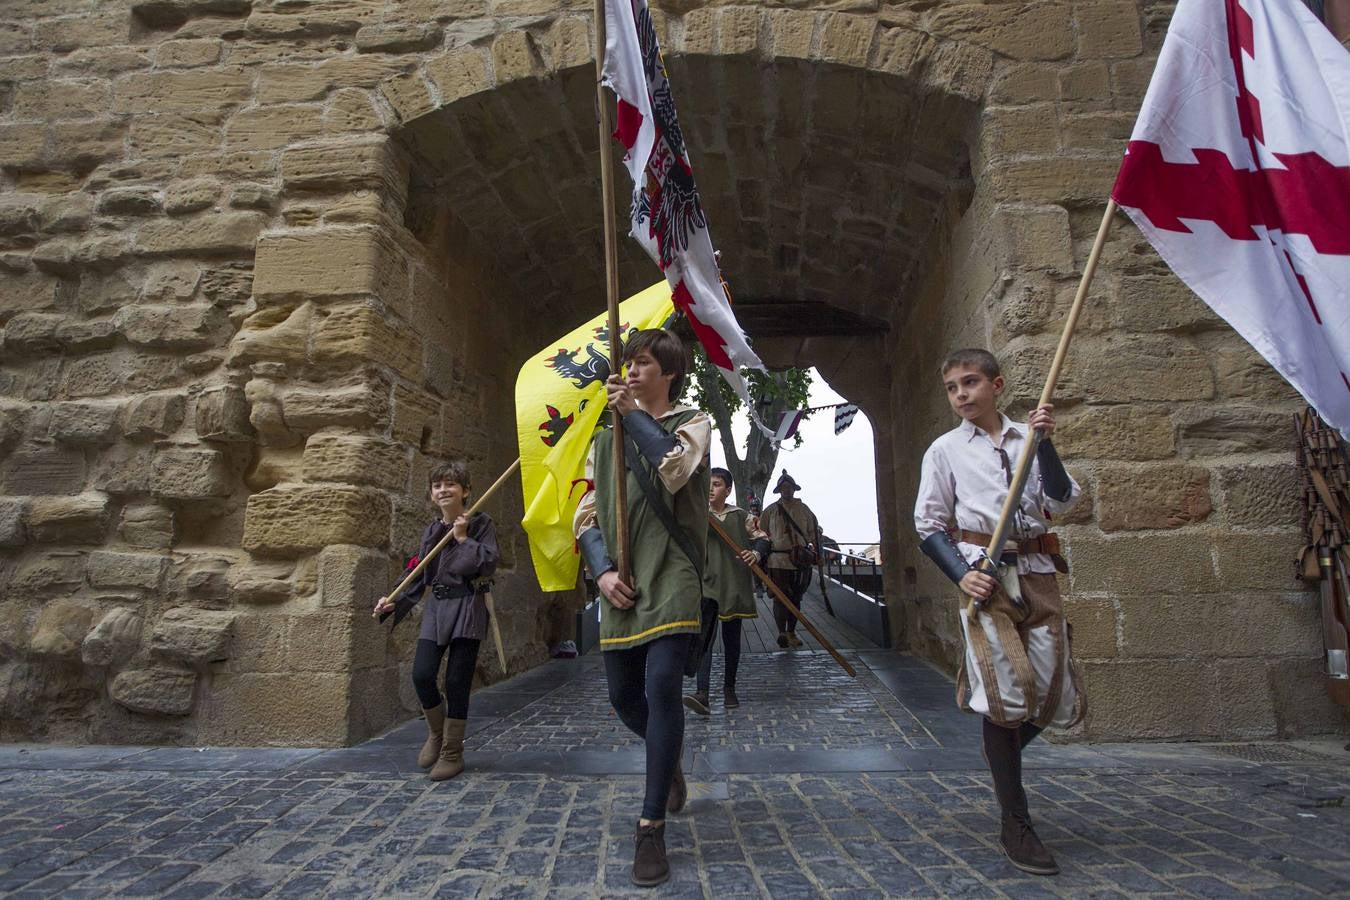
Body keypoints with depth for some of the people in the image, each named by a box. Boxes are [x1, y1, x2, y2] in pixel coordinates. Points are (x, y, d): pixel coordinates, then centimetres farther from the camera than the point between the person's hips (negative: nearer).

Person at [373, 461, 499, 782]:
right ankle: (436, 733, 22)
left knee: (457, 681, -2)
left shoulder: (480, 524, -3)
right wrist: (395, 602, 4)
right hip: (436, 608, 4)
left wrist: (463, 538, -14)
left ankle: (452, 753, 15)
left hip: (467, 609, -4)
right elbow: (419, 576, 15)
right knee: (422, 675, -6)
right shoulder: (431, 532, 12)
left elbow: (488, 564, -14)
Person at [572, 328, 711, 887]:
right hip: (620, 588, 5)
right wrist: (602, 570, -5)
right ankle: (670, 757, 44)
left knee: (661, 686, -15)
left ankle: (652, 826, -2)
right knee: (623, 695, 12)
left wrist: (633, 413, -8)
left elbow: (674, 467, -18)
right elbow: (586, 513, 11)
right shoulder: (605, 437, 17)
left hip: (671, 580, -5)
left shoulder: (692, 422, 6)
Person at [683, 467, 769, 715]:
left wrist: (757, 553, -10)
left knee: (732, 640, 11)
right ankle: (702, 693, -19)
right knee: (705, 637, -13)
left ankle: (729, 689, 27)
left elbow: (762, 538, 11)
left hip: (734, 586, 1)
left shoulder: (741, 517, 6)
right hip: (707, 585, -1)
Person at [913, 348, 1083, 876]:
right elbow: (928, 525, 3)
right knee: (1009, 690, -7)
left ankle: (1003, 755, 37)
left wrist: (1044, 443, -11)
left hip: (1036, 571, 3)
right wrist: (962, 575, -11)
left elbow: (1061, 502, -1)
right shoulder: (945, 450, 4)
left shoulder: (1029, 437, 10)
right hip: (985, 574, -3)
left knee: (1057, 696, 4)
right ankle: (1015, 825, 8)